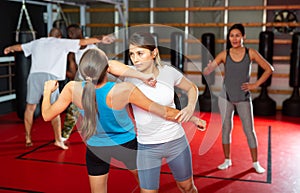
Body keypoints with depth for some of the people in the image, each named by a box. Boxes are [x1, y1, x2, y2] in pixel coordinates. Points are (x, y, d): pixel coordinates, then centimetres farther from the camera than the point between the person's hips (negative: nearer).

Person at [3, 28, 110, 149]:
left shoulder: (37, 43, 24)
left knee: (30, 107, 15)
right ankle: (58, 139, -4)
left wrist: (9, 48, 60)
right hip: (50, 77, -4)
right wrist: (100, 40, 18)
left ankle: (28, 138, 22)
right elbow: (83, 42, 10)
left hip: (34, 75, 4)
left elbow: (19, 47, 40)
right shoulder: (61, 43, 12)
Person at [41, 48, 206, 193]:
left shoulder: (72, 89, -25)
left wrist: (48, 91, 9)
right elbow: (165, 113, -23)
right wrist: (192, 117, -8)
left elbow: (47, 115, -9)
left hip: (95, 148, 3)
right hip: (126, 144, -2)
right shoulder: (124, 90, -33)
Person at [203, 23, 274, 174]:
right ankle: (227, 160, 24)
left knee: (249, 130, 3)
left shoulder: (251, 53, -6)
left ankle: (255, 163, 17)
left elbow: (269, 69, 1)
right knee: (226, 128, 9)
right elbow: (206, 72, -12)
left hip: (244, 98, -1)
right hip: (226, 97, 1)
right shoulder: (224, 55, -5)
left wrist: (256, 84, -6)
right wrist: (209, 68, -35)